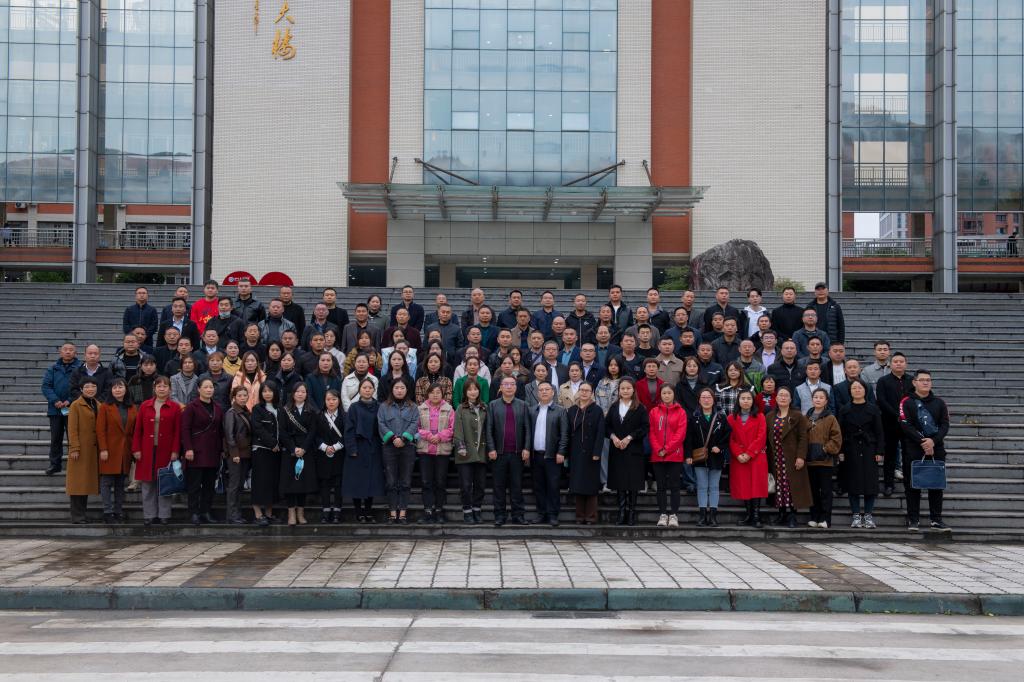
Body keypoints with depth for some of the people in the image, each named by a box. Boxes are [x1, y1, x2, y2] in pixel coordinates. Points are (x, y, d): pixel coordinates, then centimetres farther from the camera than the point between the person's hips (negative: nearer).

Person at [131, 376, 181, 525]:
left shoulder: (175, 407, 3)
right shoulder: (145, 406, 8)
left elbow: (177, 432, 0)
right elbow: (138, 430, 7)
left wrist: (175, 451, -7)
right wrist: (136, 449, -1)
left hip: (165, 451, -2)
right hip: (147, 451, 2)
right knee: (148, 484, 4)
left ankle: (164, 515, 9)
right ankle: (149, 515, 11)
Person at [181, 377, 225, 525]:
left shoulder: (218, 409, 14)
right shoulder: (191, 407, -4)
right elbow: (185, 429, -8)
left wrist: (222, 450, 12)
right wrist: (188, 448, -16)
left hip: (213, 453, 5)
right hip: (196, 452, -5)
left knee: (210, 484, 7)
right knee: (195, 484, -3)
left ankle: (206, 512, 13)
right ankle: (194, 513, 1)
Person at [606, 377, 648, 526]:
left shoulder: (640, 408, 0)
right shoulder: (614, 407, 12)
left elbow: (645, 427, -7)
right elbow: (607, 426, 10)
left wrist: (629, 437, -13)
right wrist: (613, 437, -9)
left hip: (634, 451, -3)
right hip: (617, 450, 3)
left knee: (633, 483, -3)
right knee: (619, 482, 2)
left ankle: (631, 512, 3)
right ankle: (622, 512, 8)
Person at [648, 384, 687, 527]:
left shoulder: (680, 412, 1)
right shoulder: (654, 412, 8)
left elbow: (681, 433, -6)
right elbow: (652, 433, 4)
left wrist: (667, 449, -12)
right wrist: (658, 450, -9)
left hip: (675, 455, -2)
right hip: (657, 456, 2)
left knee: (674, 486, 0)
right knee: (661, 486, 5)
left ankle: (674, 515, 4)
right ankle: (662, 514, 10)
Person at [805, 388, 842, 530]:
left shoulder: (830, 418, -3)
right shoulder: (806, 418, 10)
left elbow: (836, 438, -6)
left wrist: (825, 449, -12)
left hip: (825, 460, -4)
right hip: (810, 460, 4)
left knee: (825, 490, 0)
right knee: (813, 490, 10)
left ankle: (825, 518, 2)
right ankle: (814, 518, 16)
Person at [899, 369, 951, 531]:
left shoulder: (939, 402, 10)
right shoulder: (907, 402, 1)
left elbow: (945, 425, 1)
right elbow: (906, 425, -9)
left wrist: (933, 441, -15)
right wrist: (922, 442, -17)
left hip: (936, 449, 3)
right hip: (913, 449, -3)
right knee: (912, 484, 0)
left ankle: (936, 519, 10)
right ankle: (913, 519, 7)